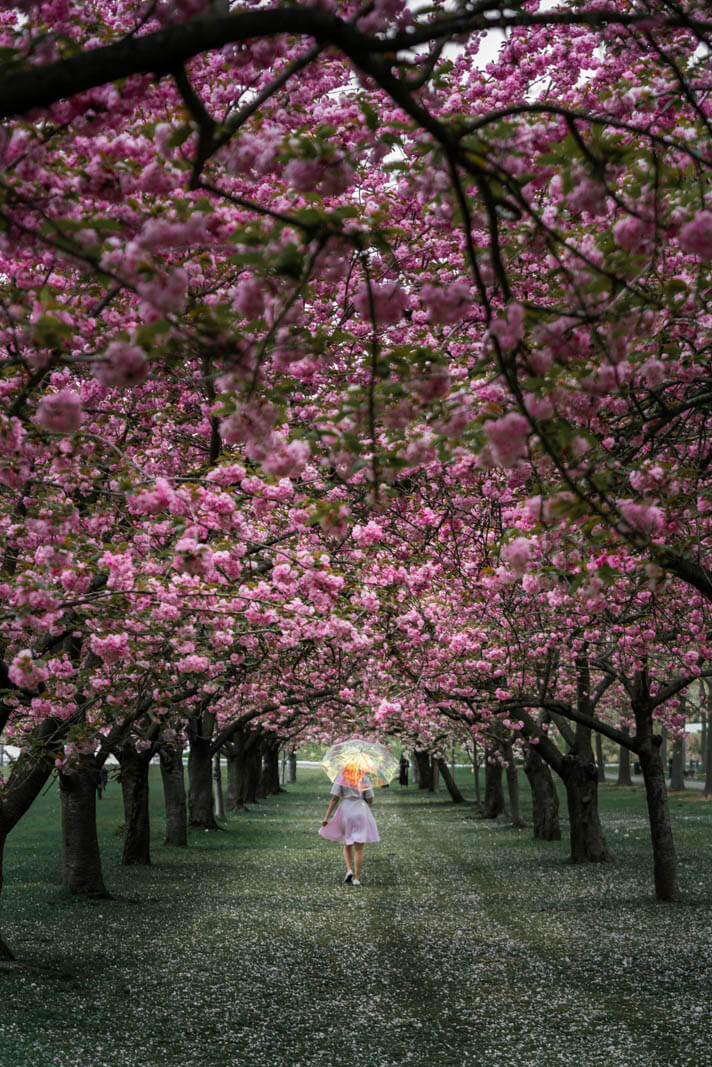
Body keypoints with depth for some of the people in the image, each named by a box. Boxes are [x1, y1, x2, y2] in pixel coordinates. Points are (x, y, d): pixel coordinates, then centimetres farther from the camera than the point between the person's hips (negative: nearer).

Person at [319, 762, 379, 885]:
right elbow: (370, 801, -1)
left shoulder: (341, 778, 1)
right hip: (361, 814, -1)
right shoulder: (365, 779, 1)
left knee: (347, 845, 19)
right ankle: (356, 878, 1)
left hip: (345, 813, 1)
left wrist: (326, 817, -6)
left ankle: (349, 870, -1)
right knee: (359, 848, 4)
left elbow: (334, 799, -6)